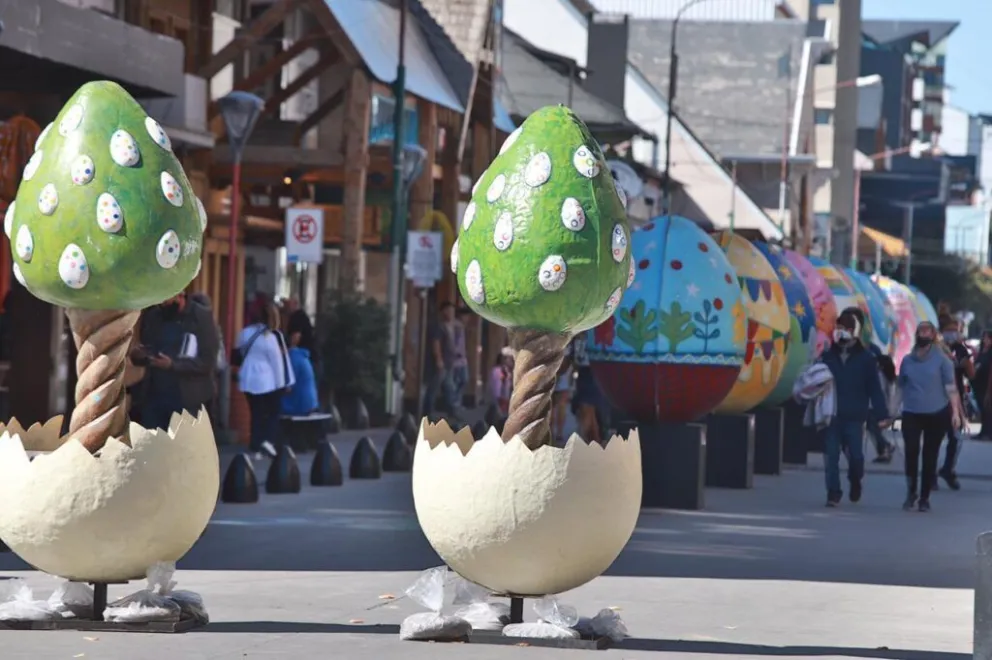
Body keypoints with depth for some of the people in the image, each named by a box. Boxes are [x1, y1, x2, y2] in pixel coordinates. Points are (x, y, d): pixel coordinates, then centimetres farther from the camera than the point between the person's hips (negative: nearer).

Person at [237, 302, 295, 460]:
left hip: (249, 380, 5)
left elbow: (241, 353, 11)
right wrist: (282, 383, -3)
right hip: (268, 381, -5)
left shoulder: (245, 334, 3)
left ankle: (256, 447, 8)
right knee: (273, 412, 7)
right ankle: (269, 440, -12)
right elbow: (277, 361, -10)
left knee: (256, 414, 10)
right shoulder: (270, 337, -14)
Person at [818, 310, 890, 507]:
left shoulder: (865, 358, 1)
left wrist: (881, 414, -6)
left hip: (854, 417, -2)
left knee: (855, 454, -1)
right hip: (831, 415, 2)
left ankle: (855, 482, 29)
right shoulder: (828, 357, 7)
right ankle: (833, 493, 2)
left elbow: (875, 388, -1)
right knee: (831, 456, -2)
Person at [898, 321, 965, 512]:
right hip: (911, 414, 2)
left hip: (937, 414, -2)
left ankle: (924, 498, 9)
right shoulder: (907, 360, 9)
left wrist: (955, 412, -13)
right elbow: (901, 386, 16)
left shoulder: (942, 359, 0)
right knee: (911, 452, -13)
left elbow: (950, 386, -5)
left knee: (930, 456, 2)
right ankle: (911, 492, 2)